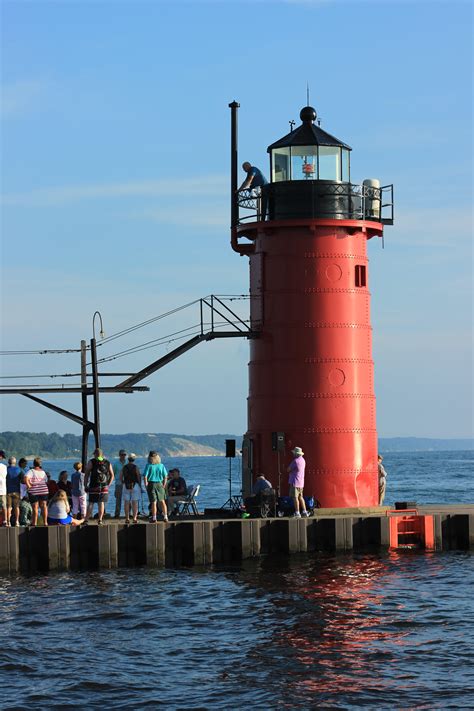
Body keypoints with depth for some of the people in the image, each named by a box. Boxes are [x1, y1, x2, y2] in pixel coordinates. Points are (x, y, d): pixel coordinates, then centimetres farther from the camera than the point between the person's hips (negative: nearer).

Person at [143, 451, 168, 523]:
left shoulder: (149, 466, -8)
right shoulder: (161, 465, 0)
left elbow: (145, 476, -12)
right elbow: (165, 476, 1)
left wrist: (146, 485, -2)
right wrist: (164, 485, 9)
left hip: (151, 484, -2)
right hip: (159, 484, 2)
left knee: (153, 502, 2)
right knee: (162, 501, 12)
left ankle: (154, 518, 4)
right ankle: (165, 517, 12)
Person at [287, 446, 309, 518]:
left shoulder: (295, 461, -17)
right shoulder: (302, 460, 11)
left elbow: (288, 470, -10)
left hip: (295, 482, -9)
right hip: (301, 482, 9)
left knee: (295, 497, -7)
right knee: (300, 497, 15)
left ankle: (297, 513, -10)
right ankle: (304, 511, 14)